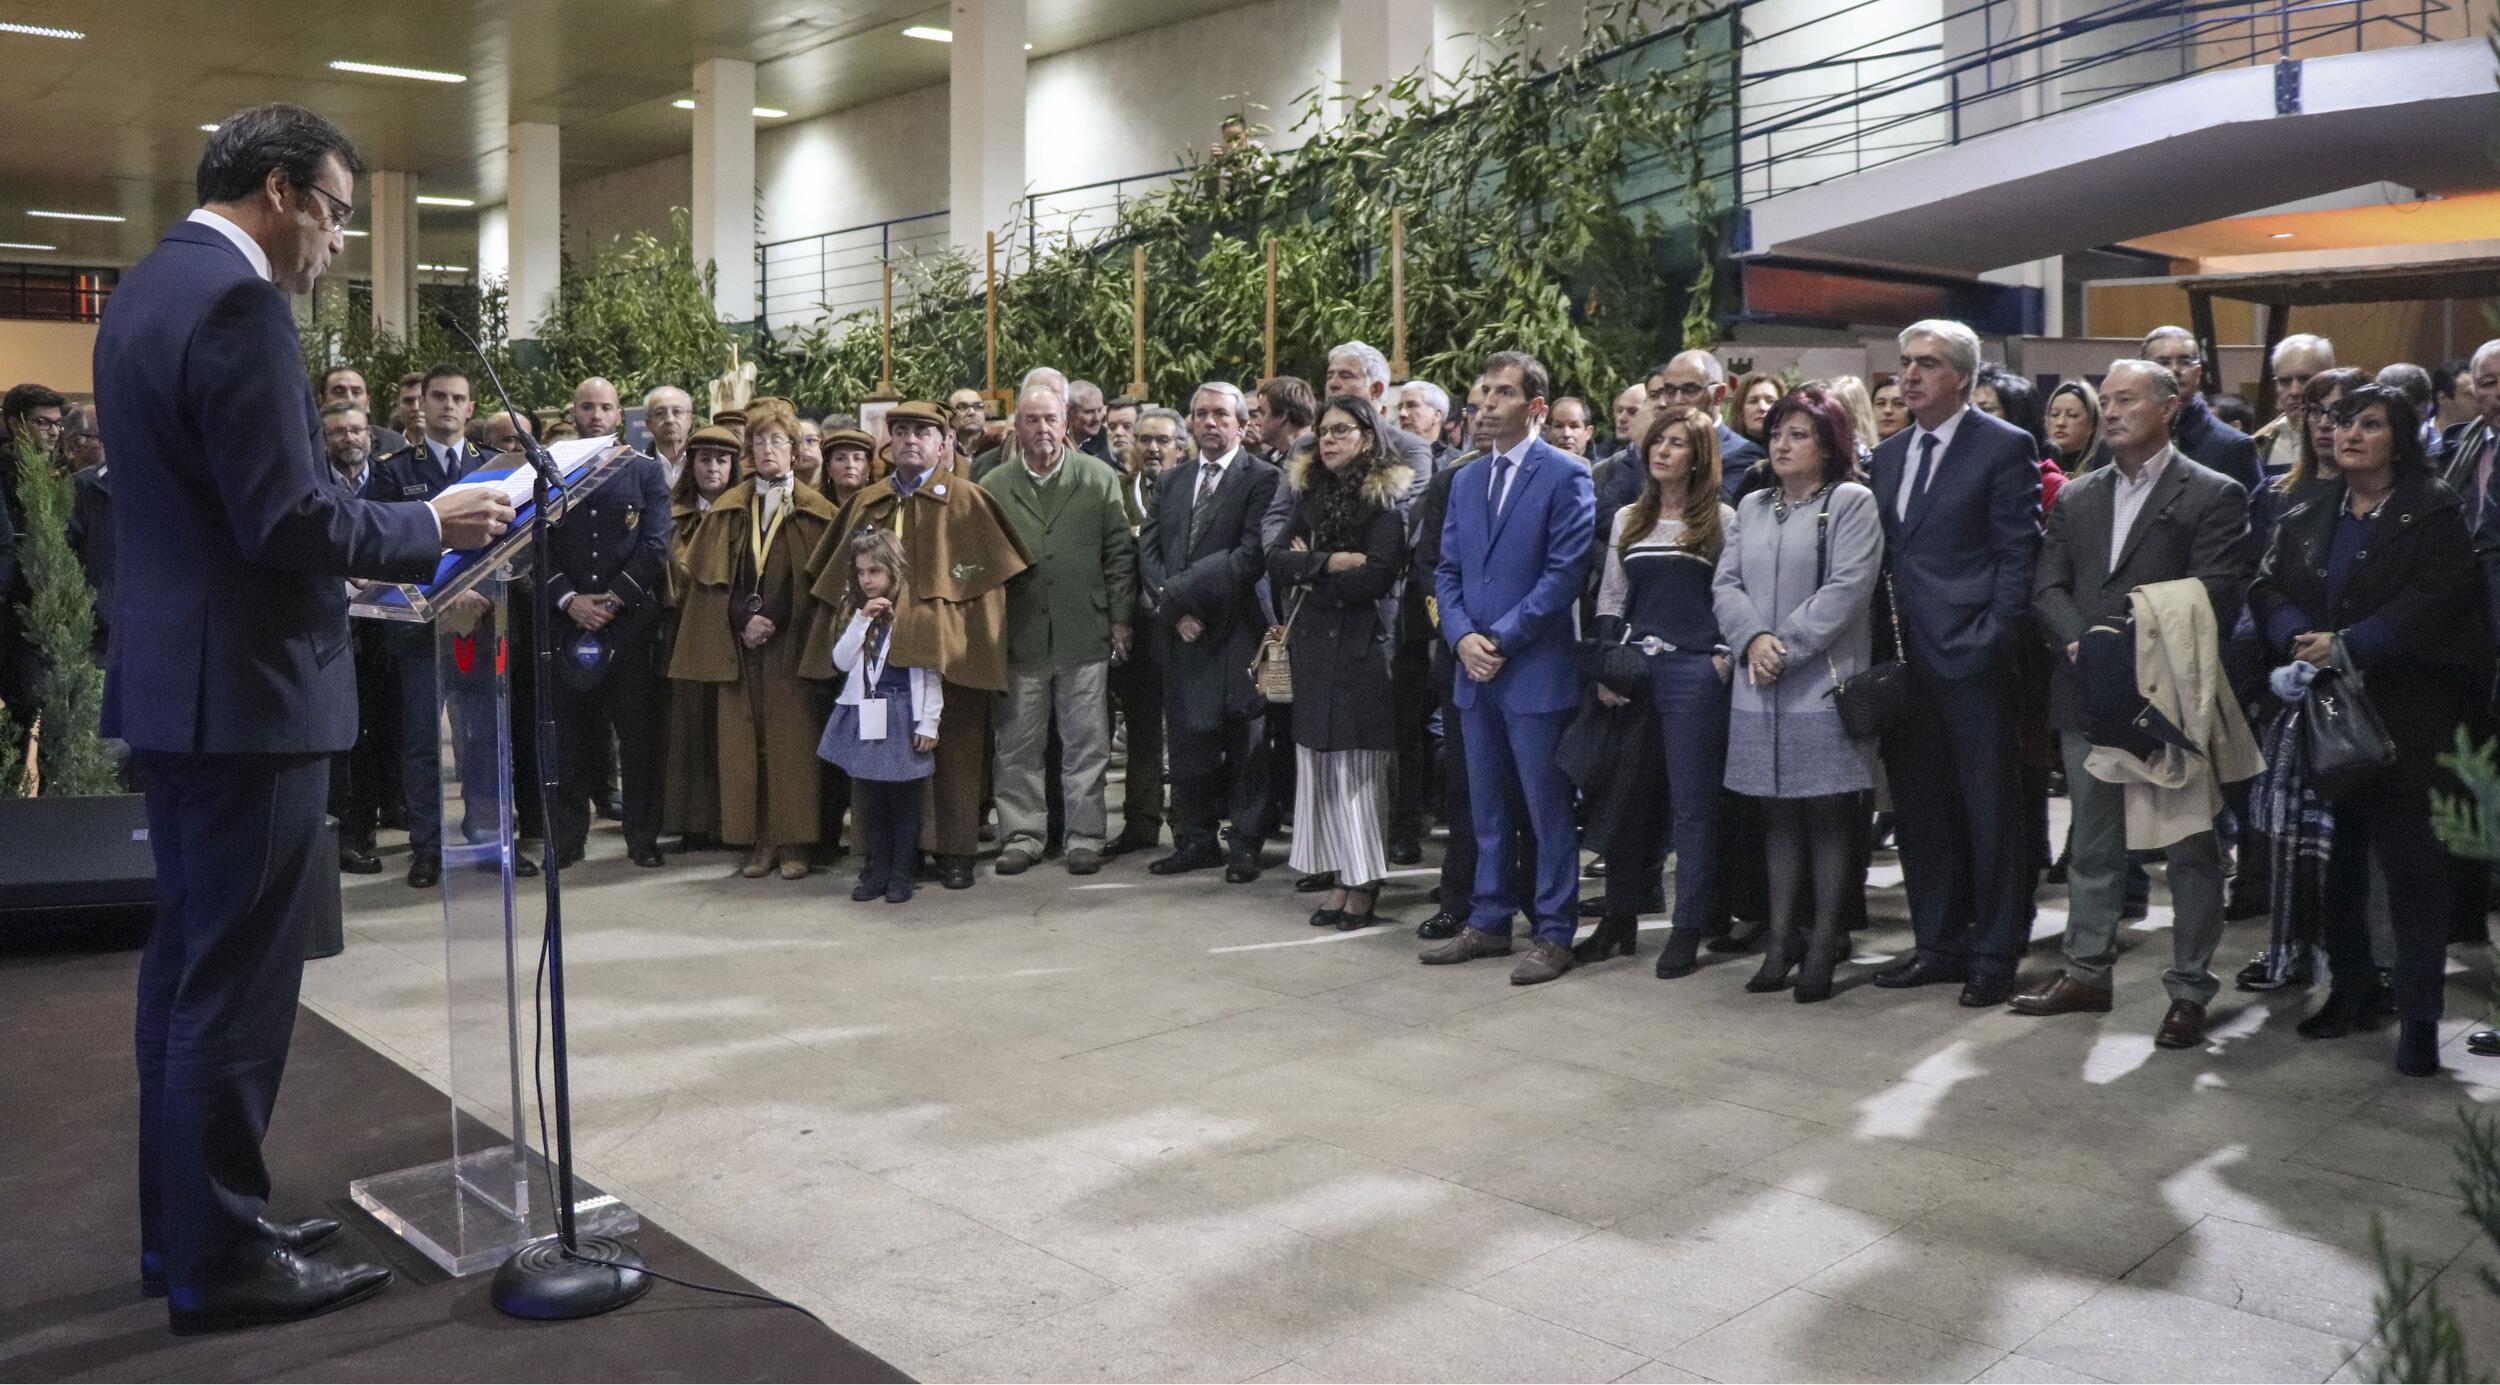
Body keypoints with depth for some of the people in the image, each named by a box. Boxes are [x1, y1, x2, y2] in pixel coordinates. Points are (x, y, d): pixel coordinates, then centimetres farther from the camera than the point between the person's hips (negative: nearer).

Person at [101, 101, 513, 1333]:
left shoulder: (144, 291, 14)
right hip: (247, 688, -10)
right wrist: (433, 526, -9)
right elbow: (287, 521, -23)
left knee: (187, 961, 16)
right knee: (238, 979, -2)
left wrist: (397, 538, 18)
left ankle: (182, 1226, 28)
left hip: (172, 679, 10)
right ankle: (221, 1260, 9)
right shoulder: (238, 304, -17)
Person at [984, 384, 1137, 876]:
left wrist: (1120, 618, 0)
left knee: (1086, 744, 5)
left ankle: (1085, 836, 14)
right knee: (1018, 747, 7)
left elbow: (1120, 553, 4)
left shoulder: (1100, 479, 4)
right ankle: (1022, 835, 17)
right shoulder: (993, 488, 6)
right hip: (1019, 639, 1)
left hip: (1085, 635, -1)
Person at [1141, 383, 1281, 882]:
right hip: (1182, 633, 5)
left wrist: (1179, 592, -14)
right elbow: (1148, 551, 9)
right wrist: (1172, 607, -8)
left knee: (1245, 741, 3)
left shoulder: (1261, 479, -4)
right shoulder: (1171, 483, 16)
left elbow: (1250, 556, -15)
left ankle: (1246, 843, 12)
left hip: (1236, 631, -5)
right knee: (1187, 741, 9)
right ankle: (1195, 839, 19)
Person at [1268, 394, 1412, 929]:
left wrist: (1308, 574, -5)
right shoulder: (1310, 494, 13)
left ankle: (1363, 881, 7)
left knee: (1354, 766, -2)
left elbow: (1375, 577, -15)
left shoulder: (1385, 499, -4)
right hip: (1311, 645, 6)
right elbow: (1277, 560, 2)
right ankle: (1341, 878, 13)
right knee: (1318, 766, 5)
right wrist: (1331, 561, -13)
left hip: (1358, 647, -5)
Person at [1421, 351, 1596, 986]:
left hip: (1536, 671, -6)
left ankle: (1555, 934, 10)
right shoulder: (1467, 482, 14)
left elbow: (1565, 572, -13)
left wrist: (1502, 639, -14)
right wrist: (1462, 636, -5)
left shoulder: (1565, 476, -7)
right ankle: (1489, 922, 25)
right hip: (1476, 671, 7)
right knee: (1487, 808, 14)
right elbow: (1447, 570, 13)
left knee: (1548, 810, 1)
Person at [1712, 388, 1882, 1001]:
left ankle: (1825, 946, 7)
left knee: (1828, 818, -1)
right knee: (1778, 816, 9)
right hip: (1760, 691, 5)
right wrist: (1754, 639, -10)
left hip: (1823, 686, -5)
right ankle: (1783, 941, 16)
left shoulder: (1852, 502, -1)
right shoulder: (1752, 507, 16)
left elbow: (1846, 589, -12)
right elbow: (1726, 584, 8)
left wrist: (1786, 647, -15)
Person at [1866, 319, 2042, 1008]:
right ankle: (1939, 944, 24)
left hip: (1971, 662, -6)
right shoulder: (1889, 454, 15)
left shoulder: (2005, 447, -4)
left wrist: (1990, 640, -15)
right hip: (1905, 660, 7)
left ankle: (1994, 956, 12)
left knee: (1990, 812, 2)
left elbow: (2018, 554, -8)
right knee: (1918, 809, 12)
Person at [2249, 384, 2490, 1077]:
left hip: (2406, 718, -5)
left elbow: (2439, 598, -15)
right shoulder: (2308, 517, 12)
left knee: (2412, 864, -3)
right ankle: (2352, 992, 25)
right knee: (2338, 858, 12)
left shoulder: (2432, 513, -4)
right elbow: (2268, 586, 4)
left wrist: (2348, 646, -21)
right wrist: (2299, 637, -16)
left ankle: (2419, 1018, 3)